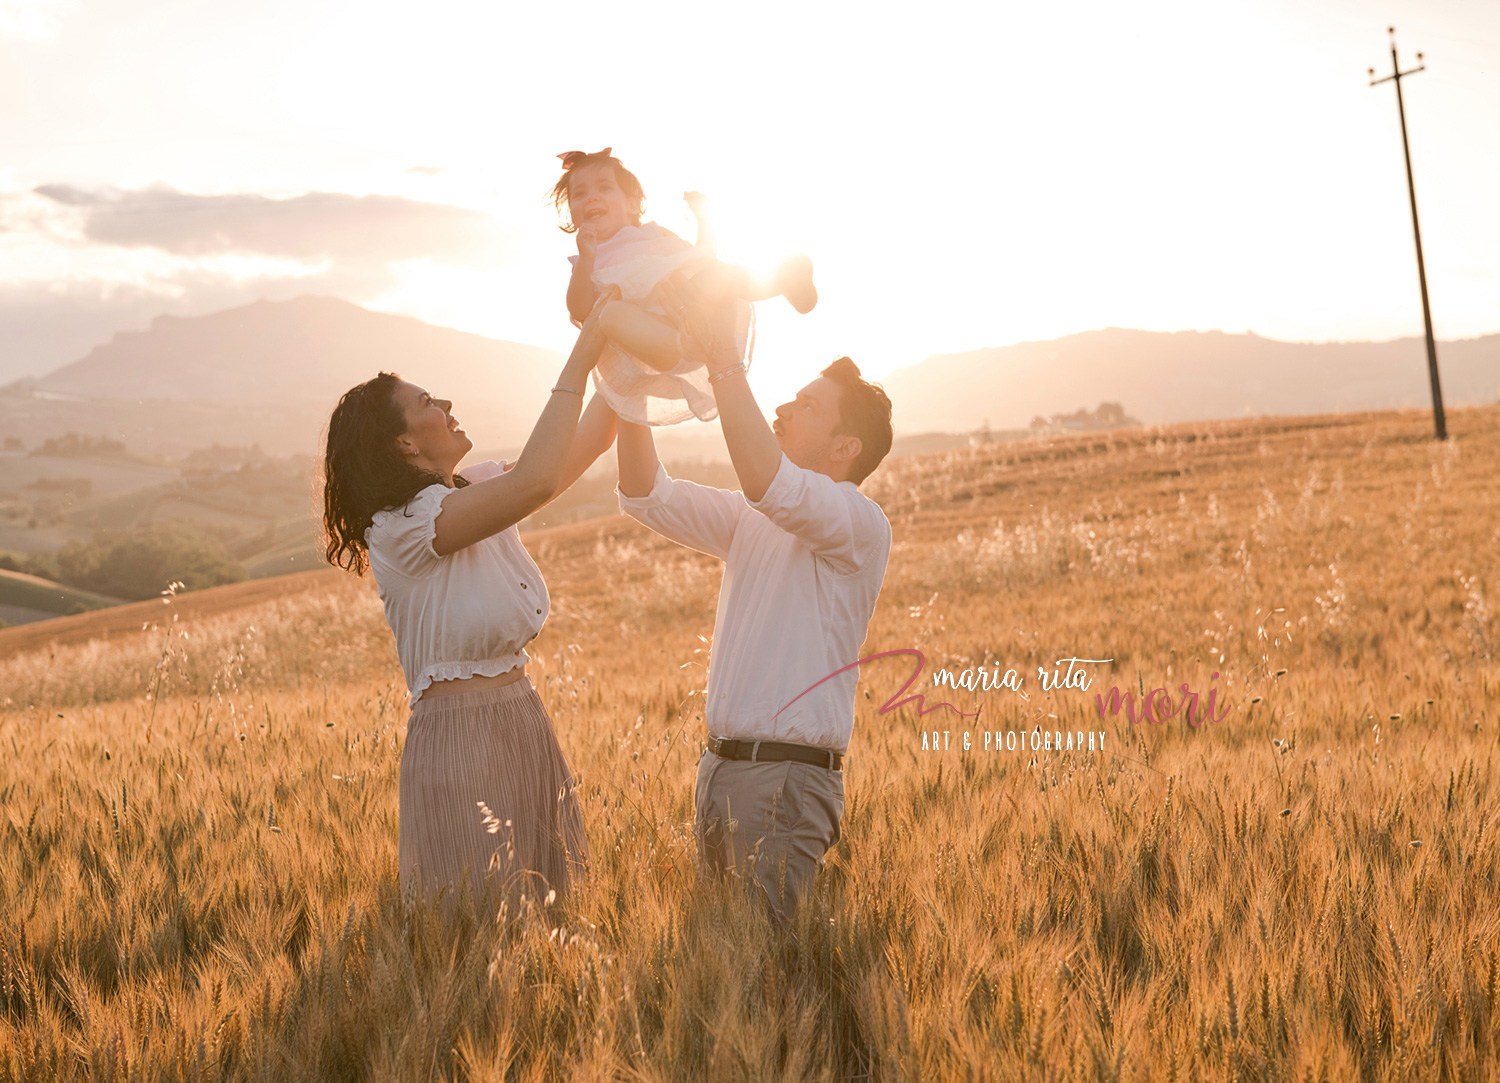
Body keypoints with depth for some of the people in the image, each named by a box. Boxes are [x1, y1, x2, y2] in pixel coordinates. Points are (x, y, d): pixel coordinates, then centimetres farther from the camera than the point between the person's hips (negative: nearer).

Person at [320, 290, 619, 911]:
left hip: (524, 726, 9)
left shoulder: (474, 490, 9)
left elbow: (590, 441, 13)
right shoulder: (401, 526, -17)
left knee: (544, 906, 11)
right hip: (458, 738, -9)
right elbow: (537, 481, -30)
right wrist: (582, 359, -24)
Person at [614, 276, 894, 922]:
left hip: (788, 779, -8)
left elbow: (771, 486, -28)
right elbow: (650, 498, 14)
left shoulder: (860, 523, -10)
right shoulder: (753, 522, 16)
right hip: (719, 768, 8)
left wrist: (722, 361, -26)